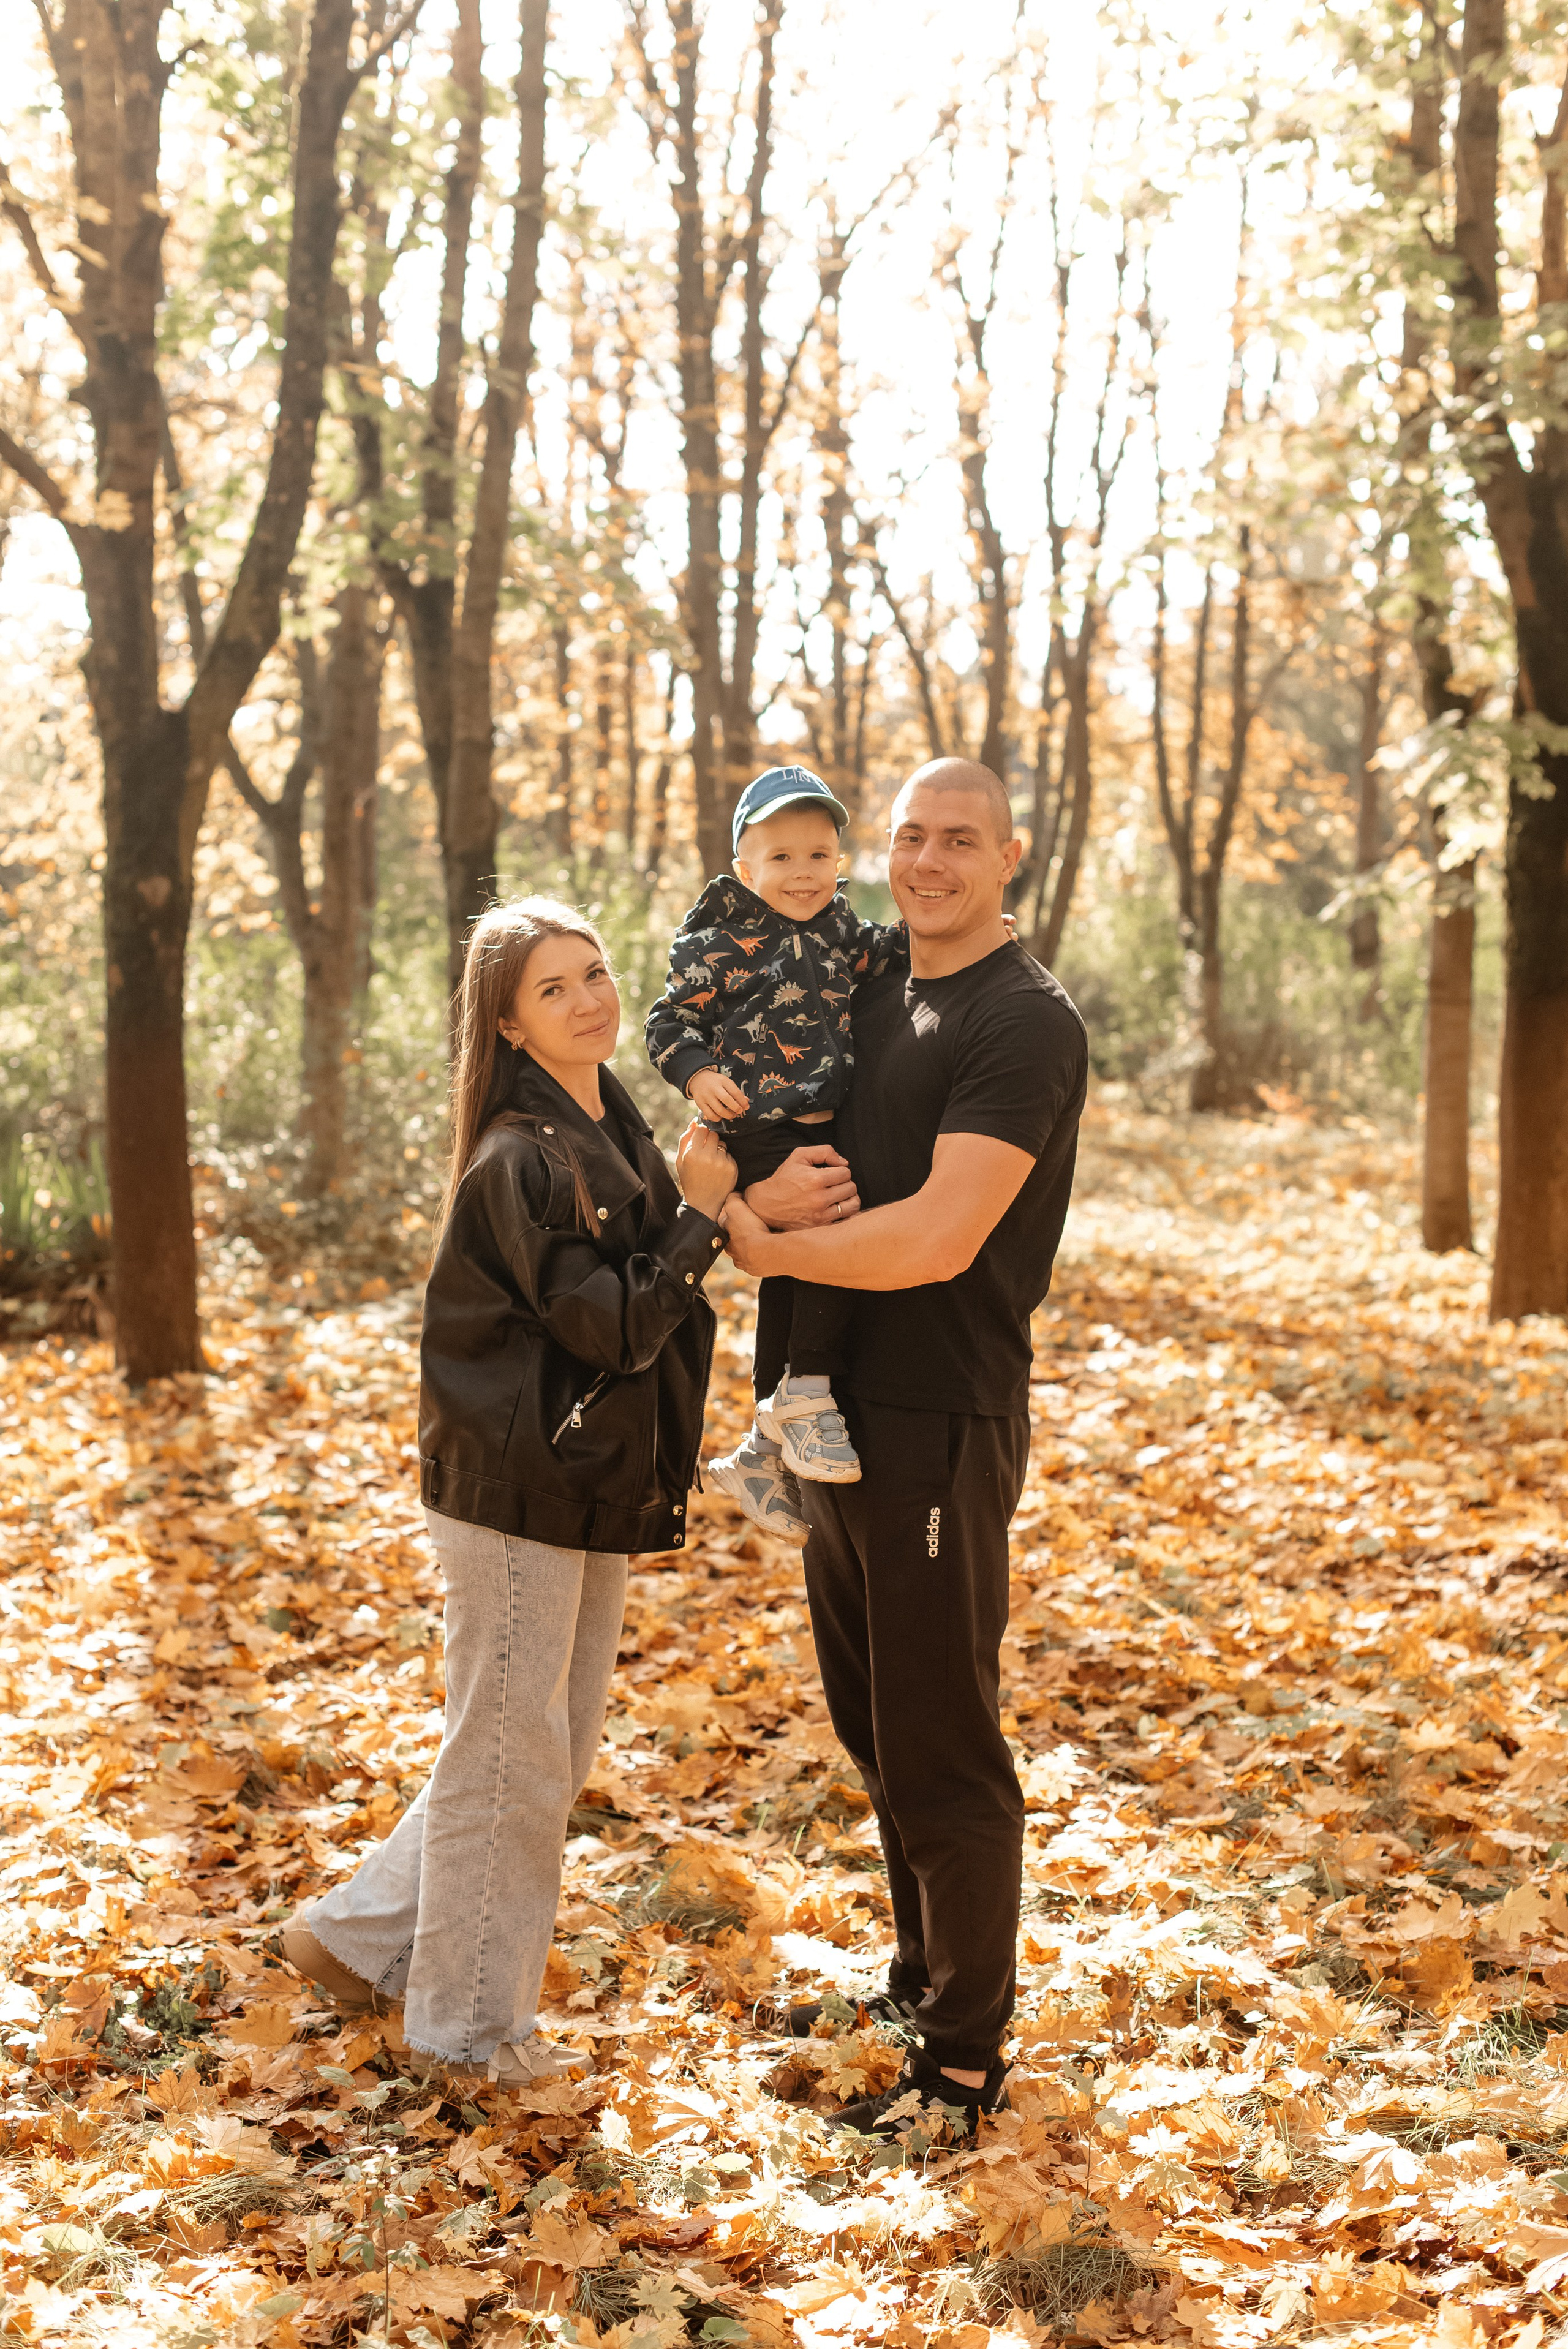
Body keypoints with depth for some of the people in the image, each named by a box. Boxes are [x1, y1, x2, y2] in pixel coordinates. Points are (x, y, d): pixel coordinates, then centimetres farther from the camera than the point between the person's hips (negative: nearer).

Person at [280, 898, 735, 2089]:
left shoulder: (615, 1132, 10)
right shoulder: (522, 1159, -18)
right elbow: (615, 1327, -21)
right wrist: (700, 1213, -13)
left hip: (595, 1488, 9)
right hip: (520, 1494, -9)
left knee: (556, 1746, 17)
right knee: (511, 1754, 3)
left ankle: (364, 1936, 30)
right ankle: (472, 2023, 19)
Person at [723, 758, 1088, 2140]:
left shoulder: (1025, 1022, -14)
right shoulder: (871, 1003, 13)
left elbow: (937, 1238, -23)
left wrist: (761, 1244, -11)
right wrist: (763, 1187, -10)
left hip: (943, 1428, -9)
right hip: (845, 1412, 9)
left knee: (942, 1752, -1)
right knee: (874, 1728, 19)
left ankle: (966, 2063, 11)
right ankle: (921, 1982, 37)